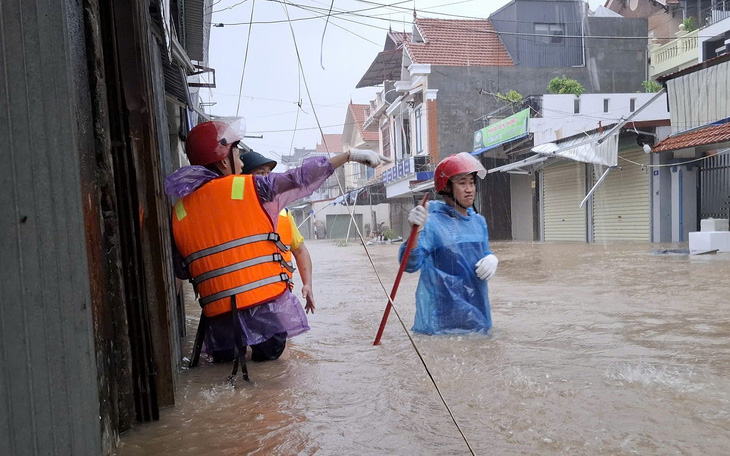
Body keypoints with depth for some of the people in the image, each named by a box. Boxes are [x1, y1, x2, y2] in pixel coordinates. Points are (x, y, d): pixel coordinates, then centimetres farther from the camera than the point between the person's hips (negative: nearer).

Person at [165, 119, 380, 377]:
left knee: (223, 357, 25)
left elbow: (180, 272, 13)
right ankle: (259, 348, -6)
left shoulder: (178, 212, 7)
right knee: (270, 352, 17)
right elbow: (302, 178, -3)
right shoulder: (250, 188, -4)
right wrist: (350, 155, 5)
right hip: (267, 306, -3)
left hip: (218, 314, 3)